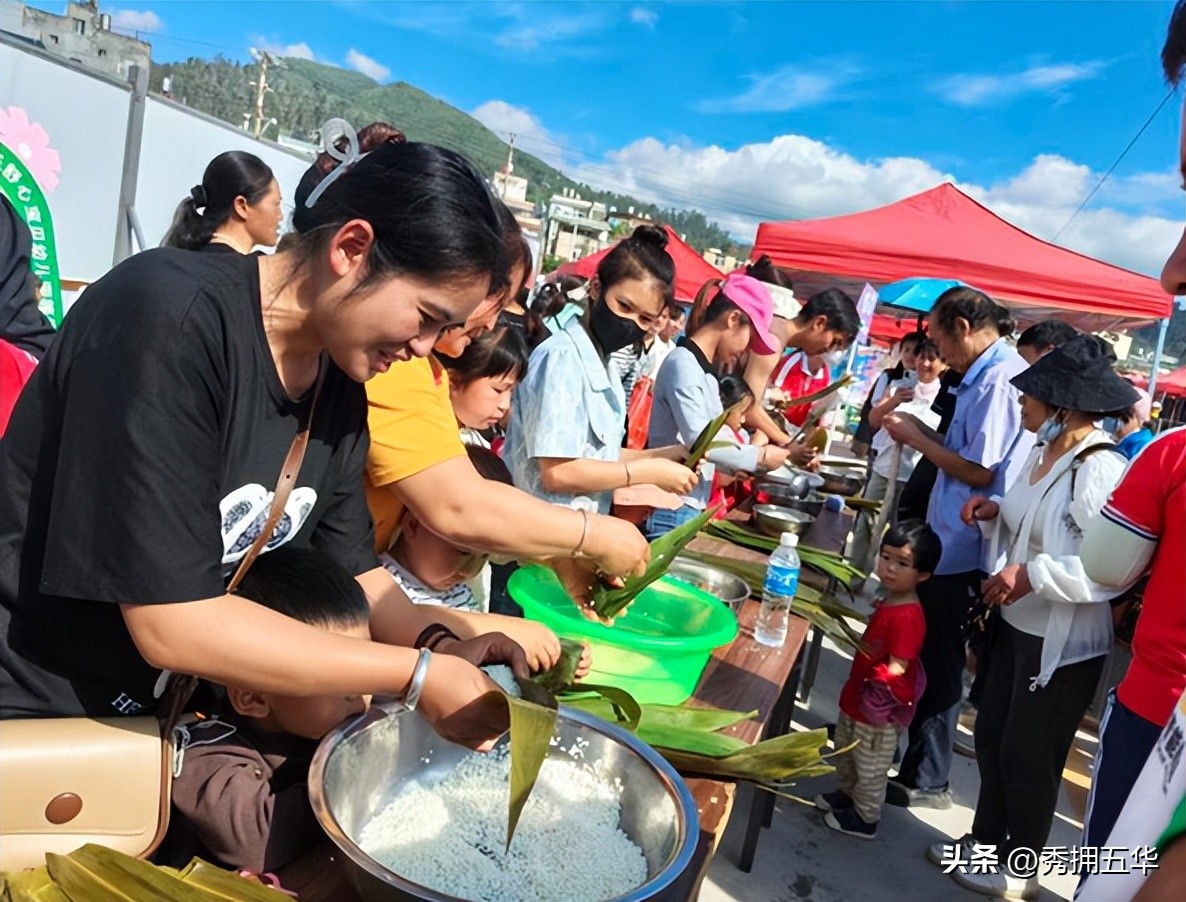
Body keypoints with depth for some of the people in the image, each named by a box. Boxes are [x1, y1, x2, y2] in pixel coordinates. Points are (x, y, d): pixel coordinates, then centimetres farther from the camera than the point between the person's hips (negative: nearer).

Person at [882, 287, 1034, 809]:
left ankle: (924, 780, 16)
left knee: (937, 665, 2)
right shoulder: (989, 374, 12)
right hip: (950, 543, 10)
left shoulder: (1000, 379, -18)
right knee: (926, 658, 20)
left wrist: (917, 438, -11)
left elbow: (980, 471, -21)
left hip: (959, 550, -10)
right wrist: (921, 433, 6)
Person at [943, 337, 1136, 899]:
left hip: (1064, 643, -8)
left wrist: (1033, 575, -33)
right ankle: (986, 842, 39)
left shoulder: (1100, 470, -24)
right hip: (1018, 624, 8)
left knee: (1029, 756, 9)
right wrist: (995, 512, -2)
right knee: (992, 737, 19)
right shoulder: (1043, 451, 4)